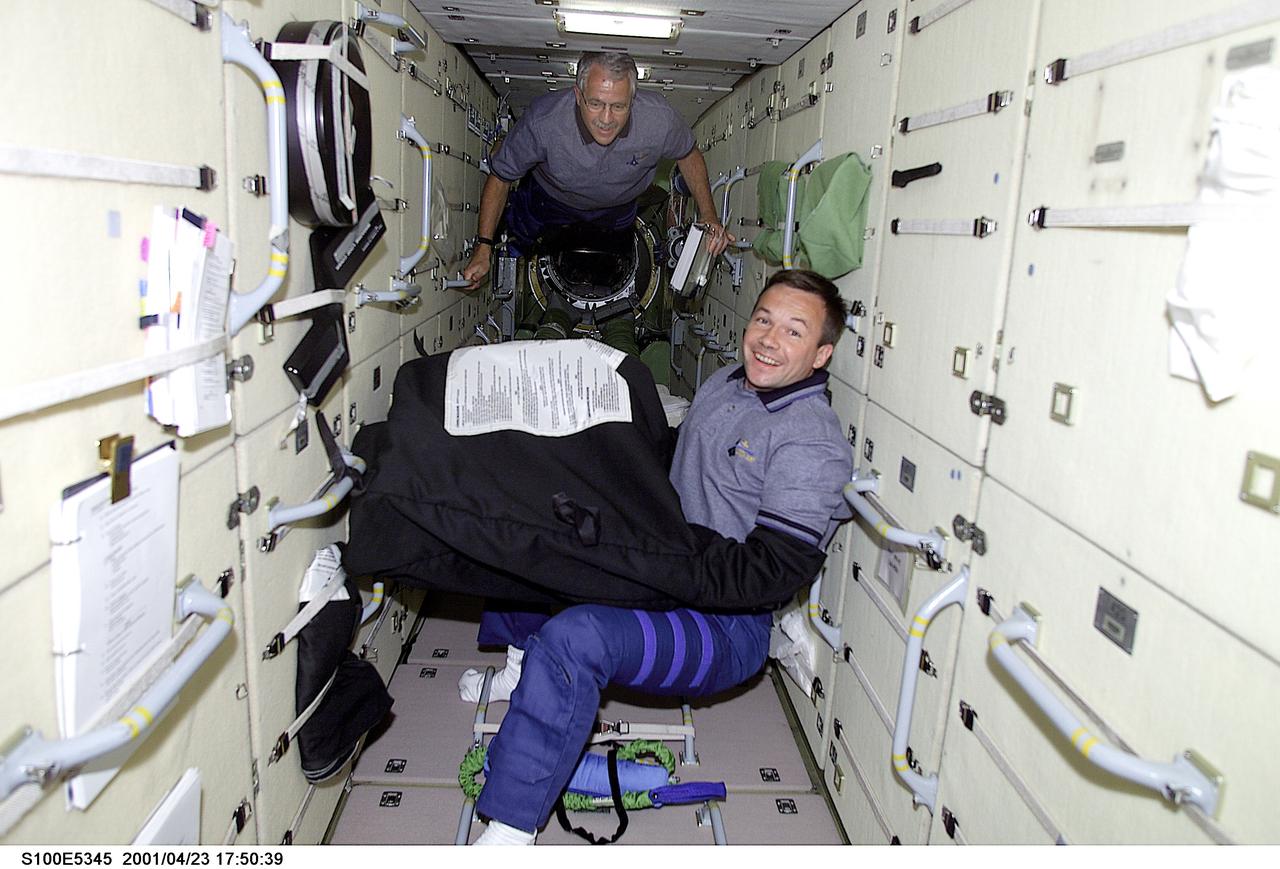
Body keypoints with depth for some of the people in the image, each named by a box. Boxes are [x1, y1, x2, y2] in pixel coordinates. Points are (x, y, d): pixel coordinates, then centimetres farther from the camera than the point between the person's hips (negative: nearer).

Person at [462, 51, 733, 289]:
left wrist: (709, 217, -22)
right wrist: (483, 247, -30)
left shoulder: (659, 119, -39)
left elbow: (688, 154, -14)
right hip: (551, 199, -2)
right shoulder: (542, 122, -44)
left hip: (617, 206, 2)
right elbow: (500, 177, -26)